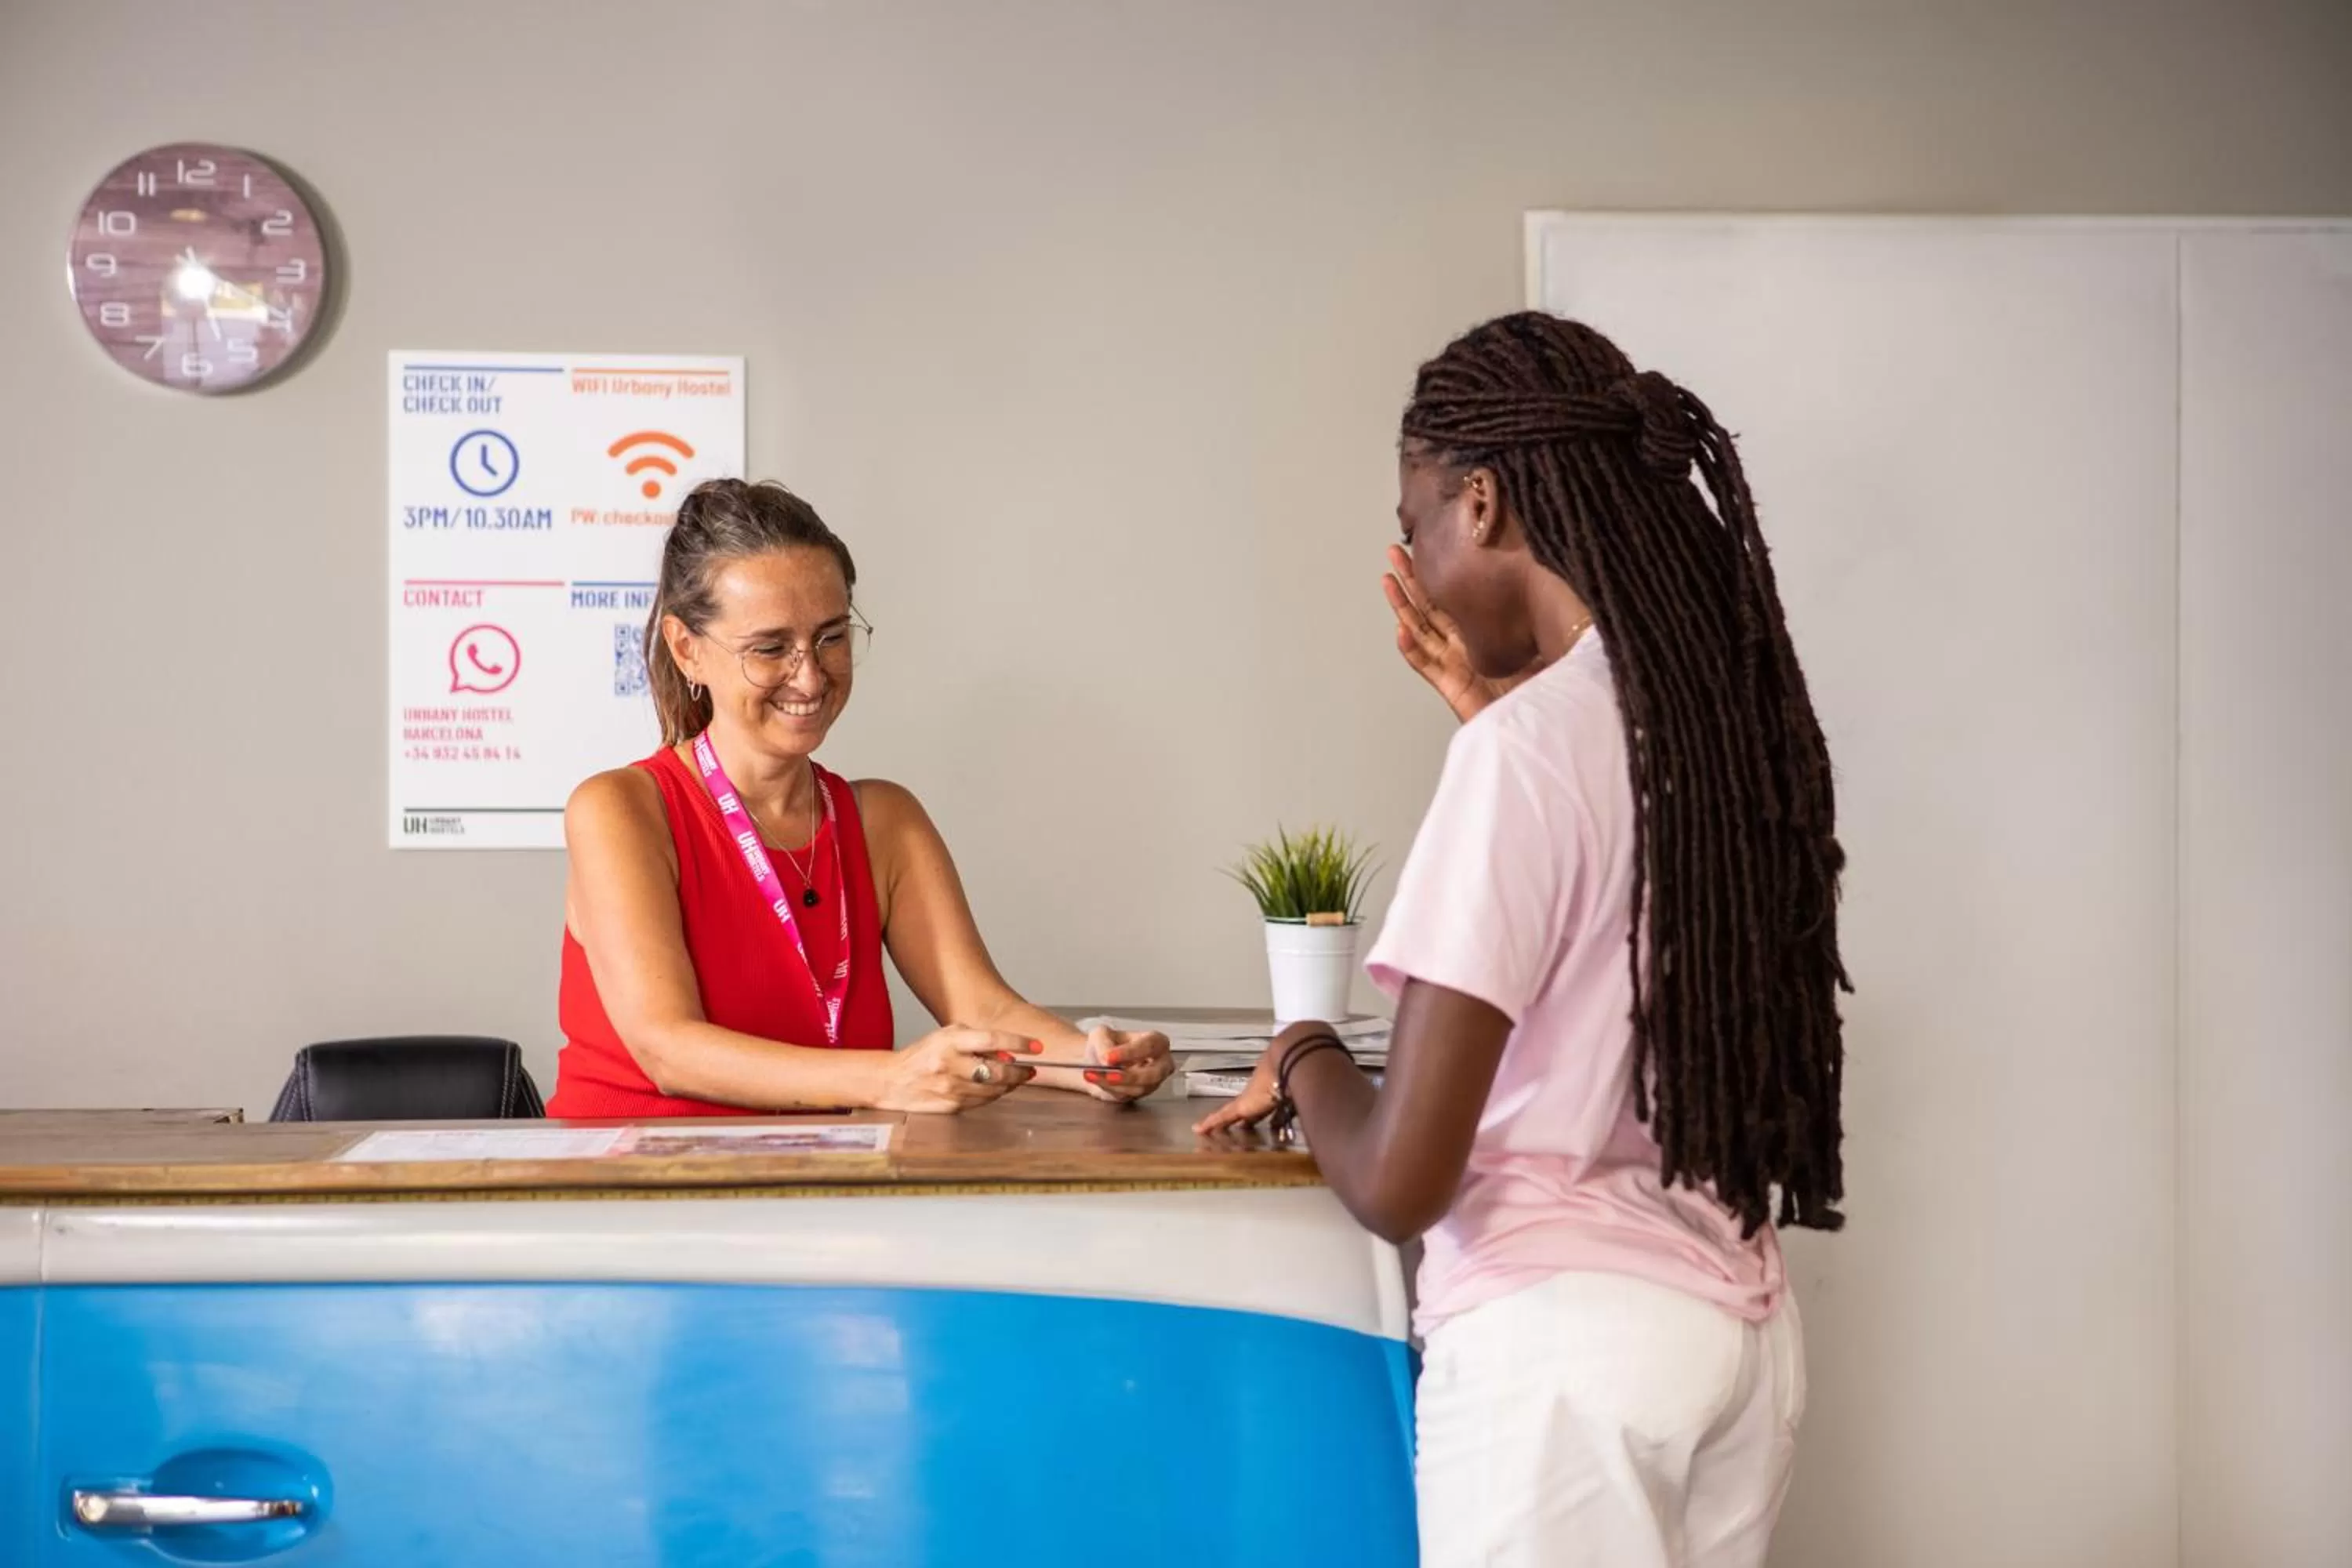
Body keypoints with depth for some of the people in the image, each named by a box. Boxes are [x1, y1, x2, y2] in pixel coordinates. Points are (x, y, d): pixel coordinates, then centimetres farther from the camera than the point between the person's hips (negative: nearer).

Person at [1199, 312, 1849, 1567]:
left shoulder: (1529, 745, -18)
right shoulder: (1736, 713, 3)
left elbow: (1397, 1184, -19)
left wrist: (1302, 1059, 2)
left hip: (1567, 1339, -8)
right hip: (1739, 1324, 8)